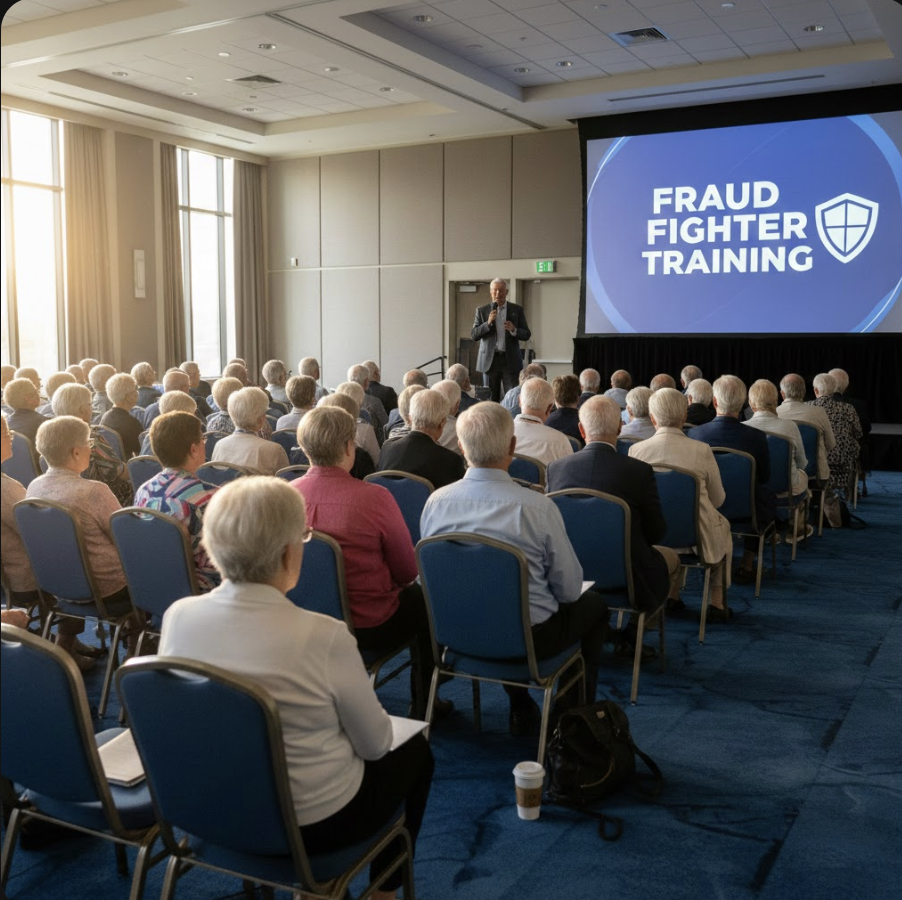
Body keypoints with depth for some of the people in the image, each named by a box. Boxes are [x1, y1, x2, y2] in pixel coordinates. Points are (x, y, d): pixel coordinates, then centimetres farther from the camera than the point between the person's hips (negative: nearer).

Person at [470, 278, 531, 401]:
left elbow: (527, 335, 6)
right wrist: (488, 323, -13)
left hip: (510, 360, -1)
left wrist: (514, 330, -15)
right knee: (491, 398, 2)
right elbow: (474, 335, 2)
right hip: (490, 360, 1)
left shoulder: (517, 310, 7)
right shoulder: (482, 310, 8)